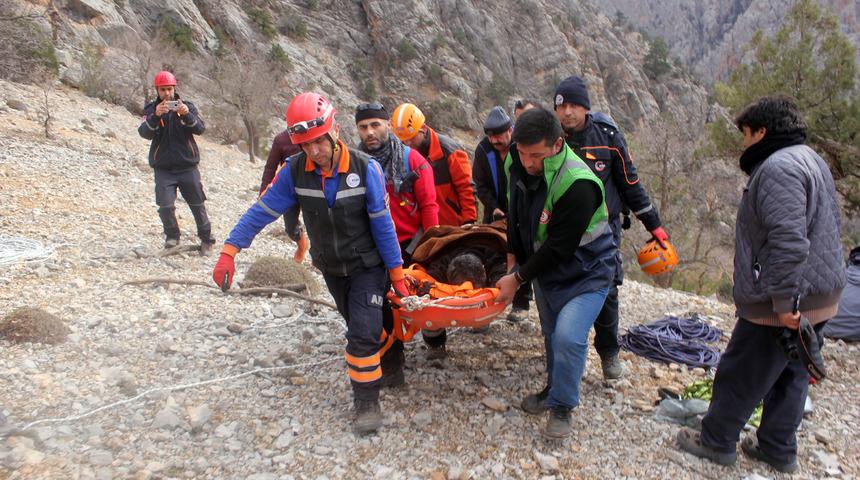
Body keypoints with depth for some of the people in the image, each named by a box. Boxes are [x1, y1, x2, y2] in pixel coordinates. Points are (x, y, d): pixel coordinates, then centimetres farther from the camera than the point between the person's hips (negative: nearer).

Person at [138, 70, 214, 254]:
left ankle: (206, 239, 21)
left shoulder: (188, 106, 4)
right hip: (163, 168, 0)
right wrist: (156, 116, -30)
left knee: (198, 205, 4)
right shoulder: (151, 109, 3)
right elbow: (144, 133, -13)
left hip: (188, 166, 0)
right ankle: (172, 237, 14)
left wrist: (187, 115, -28)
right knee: (165, 206, -10)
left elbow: (200, 129, -10)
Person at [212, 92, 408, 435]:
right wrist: (229, 252, -21)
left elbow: (382, 224, -17)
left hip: (367, 266, -3)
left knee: (363, 333, -12)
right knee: (361, 328, 18)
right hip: (331, 268, 4)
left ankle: (367, 400, 6)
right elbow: (263, 211, -14)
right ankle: (388, 365, 45)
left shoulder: (365, 169, -22)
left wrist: (396, 273, -12)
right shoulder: (295, 171, -16)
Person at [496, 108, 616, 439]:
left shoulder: (578, 184, -34)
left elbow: (558, 249, -28)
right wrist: (514, 256, 8)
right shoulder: (517, 163, -11)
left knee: (568, 337, -19)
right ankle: (554, 390, 40)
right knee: (551, 333, 18)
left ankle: (562, 406, 4)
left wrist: (518, 278, -20)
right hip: (544, 264, 7)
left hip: (585, 271, -7)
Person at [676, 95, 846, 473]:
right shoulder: (811, 160, 15)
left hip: (784, 304, -10)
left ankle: (716, 441, 22)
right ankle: (778, 449, 33)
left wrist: (784, 302, -26)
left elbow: (789, 241, -30)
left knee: (740, 376, 6)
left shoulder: (778, 167, -20)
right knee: (791, 376, 20)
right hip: (820, 299, 10)